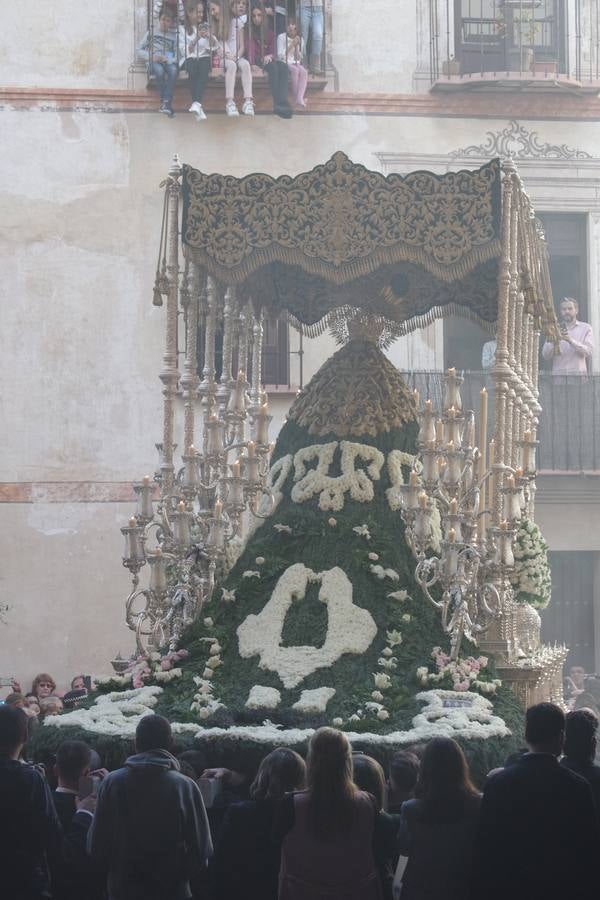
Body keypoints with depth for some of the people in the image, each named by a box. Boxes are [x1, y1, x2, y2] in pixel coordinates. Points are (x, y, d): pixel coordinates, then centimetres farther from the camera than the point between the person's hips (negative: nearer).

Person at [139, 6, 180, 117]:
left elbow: (177, 56, 3)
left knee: (174, 70, -36)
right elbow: (141, 50, 9)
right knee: (159, 70, -37)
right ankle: (165, 101, -28)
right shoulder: (151, 33, 8)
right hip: (153, 62, -1)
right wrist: (151, 57, -10)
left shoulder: (174, 36, 8)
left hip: (168, 61, 1)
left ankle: (166, 102, -37)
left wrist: (168, 59, -19)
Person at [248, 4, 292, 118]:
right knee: (273, 66, -34)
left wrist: (269, 56, -17)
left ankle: (282, 103, -45)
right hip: (257, 59, -4)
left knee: (283, 67, -28)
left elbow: (273, 49, 8)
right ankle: (278, 103, -41)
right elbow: (251, 47, -12)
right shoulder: (251, 31, 2)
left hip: (268, 59, 4)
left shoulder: (269, 31, 15)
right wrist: (252, 64, -28)